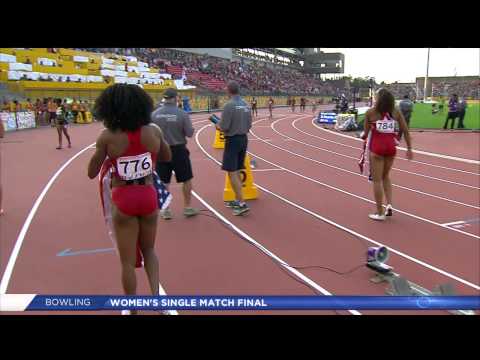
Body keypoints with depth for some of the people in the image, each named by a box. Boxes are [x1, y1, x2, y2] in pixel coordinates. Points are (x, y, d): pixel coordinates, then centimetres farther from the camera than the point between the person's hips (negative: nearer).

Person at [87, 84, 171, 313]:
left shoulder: (107, 136, -13)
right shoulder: (154, 131, -6)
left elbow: (92, 173, -3)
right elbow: (167, 157, 12)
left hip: (124, 200, -2)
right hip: (148, 197, 3)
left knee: (128, 261, 13)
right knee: (149, 250, 25)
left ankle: (133, 310, 26)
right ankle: (156, 295, 10)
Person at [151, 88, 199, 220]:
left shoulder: (154, 114, -7)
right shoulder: (182, 114, -14)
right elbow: (189, 133, -11)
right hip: (179, 150, -2)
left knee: (163, 182, 12)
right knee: (186, 179, 14)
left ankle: (165, 210, 20)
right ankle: (188, 208, 22)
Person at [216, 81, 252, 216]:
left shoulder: (229, 105, -16)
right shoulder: (245, 105, 7)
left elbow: (224, 127, -17)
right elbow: (249, 125, 10)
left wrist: (218, 126, 4)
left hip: (233, 140, -8)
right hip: (243, 139, 8)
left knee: (232, 172, -4)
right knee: (237, 171, 16)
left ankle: (242, 203, -8)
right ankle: (237, 200, 22)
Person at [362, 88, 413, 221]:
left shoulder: (371, 112, -4)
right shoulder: (396, 112, 5)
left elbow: (366, 133, 0)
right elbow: (405, 131, 4)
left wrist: (362, 136, 21)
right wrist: (409, 148, 11)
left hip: (377, 147, -4)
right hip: (391, 146, 4)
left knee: (377, 180, 6)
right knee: (385, 176, 25)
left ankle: (380, 212, 11)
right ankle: (389, 204, 12)